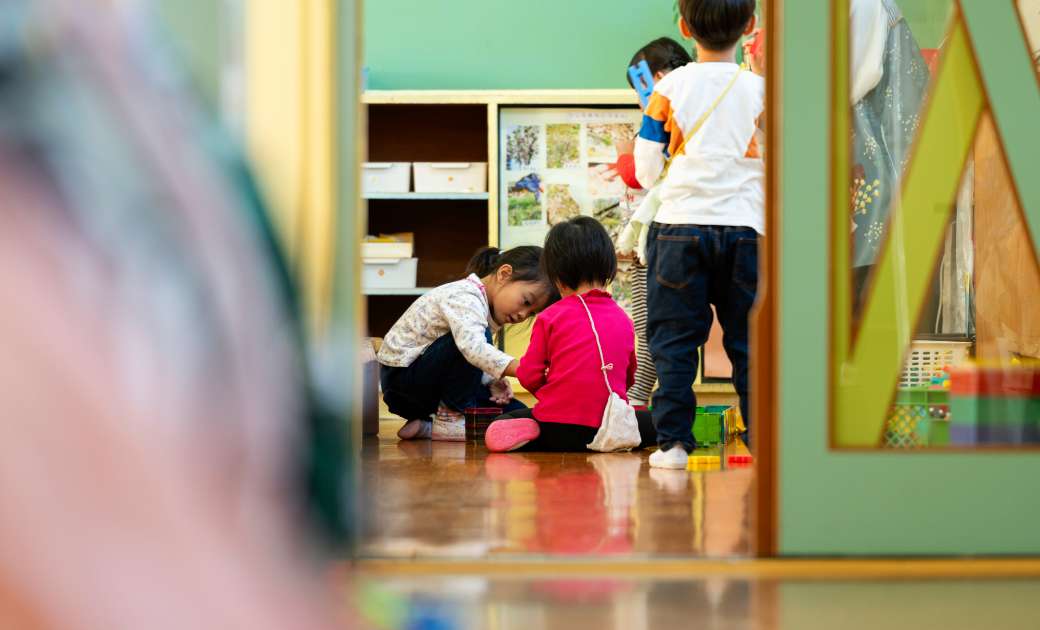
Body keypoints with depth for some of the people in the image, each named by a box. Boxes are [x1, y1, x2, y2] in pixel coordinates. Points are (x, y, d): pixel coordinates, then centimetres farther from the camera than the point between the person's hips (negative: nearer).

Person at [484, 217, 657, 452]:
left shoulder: (550, 317, -2)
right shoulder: (623, 320, 6)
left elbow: (528, 376, -1)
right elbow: (629, 378, 17)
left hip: (558, 427, -1)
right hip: (607, 424, 1)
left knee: (498, 430, 21)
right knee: (652, 423, 27)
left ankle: (526, 435, -12)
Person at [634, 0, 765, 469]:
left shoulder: (669, 88, -1)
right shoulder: (762, 89, 1)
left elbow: (646, 173, 3)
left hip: (679, 226, -1)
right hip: (746, 229, 1)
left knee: (673, 342, 4)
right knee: (749, 342, 6)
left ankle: (673, 442, 0)